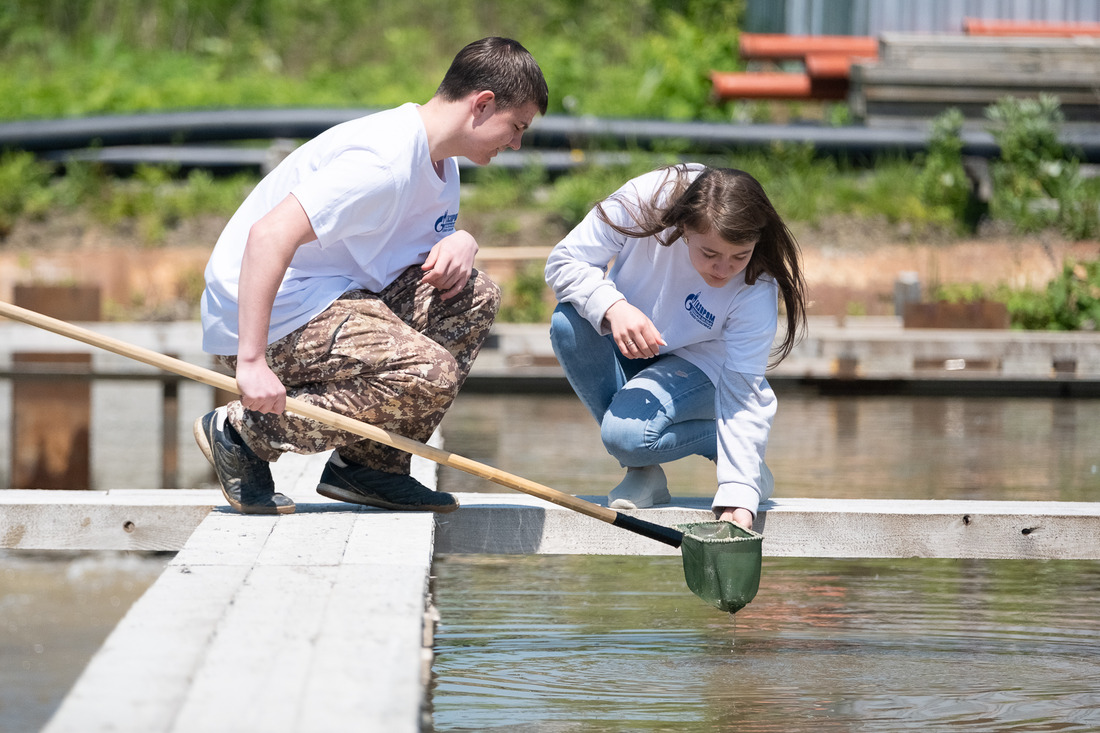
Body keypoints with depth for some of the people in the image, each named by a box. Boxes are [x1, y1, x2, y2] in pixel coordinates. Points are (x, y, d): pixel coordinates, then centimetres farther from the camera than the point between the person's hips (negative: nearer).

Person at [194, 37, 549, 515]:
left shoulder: (441, 161, 11)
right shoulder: (386, 160, -22)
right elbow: (269, 235, -31)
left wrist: (459, 242, -3)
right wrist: (252, 362, -35)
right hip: (266, 321, -10)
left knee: (475, 296, 6)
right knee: (431, 375, -25)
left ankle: (368, 463, 6)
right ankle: (242, 429, -12)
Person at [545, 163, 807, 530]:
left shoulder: (757, 290, -31)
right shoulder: (645, 201, -31)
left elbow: (742, 393, -28)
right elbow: (564, 259, -21)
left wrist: (737, 501, -35)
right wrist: (613, 306, -42)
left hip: (697, 366, -4)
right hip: (624, 346, 4)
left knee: (626, 433, -33)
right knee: (569, 321, -31)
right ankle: (642, 472, -13)